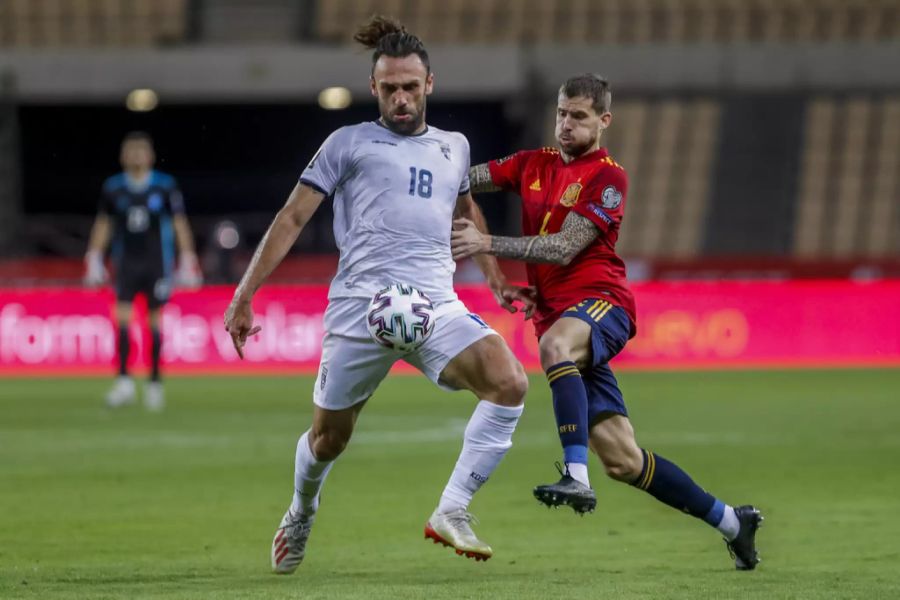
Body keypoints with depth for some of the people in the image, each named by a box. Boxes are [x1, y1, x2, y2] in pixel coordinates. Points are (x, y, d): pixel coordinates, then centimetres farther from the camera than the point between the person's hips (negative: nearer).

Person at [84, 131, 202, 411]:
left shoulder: (165, 186, -2)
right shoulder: (113, 188, 3)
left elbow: (180, 223, 2)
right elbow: (103, 224, 13)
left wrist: (187, 261, -2)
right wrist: (94, 259, 10)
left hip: (157, 262, -1)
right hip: (126, 262, 1)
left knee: (155, 321, 2)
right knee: (122, 316, -13)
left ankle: (155, 382, 13)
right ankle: (124, 380, -15)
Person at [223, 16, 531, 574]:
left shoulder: (454, 147, 19)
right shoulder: (349, 143, 7)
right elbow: (293, 217, 6)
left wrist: (496, 279, 36)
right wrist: (244, 295, 0)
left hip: (437, 307, 3)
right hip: (360, 310, -3)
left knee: (510, 382, -23)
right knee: (329, 438, 6)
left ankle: (452, 512, -18)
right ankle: (301, 516, 40)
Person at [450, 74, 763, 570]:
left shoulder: (607, 177, -5)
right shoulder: (535, 164, 16)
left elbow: (564, 248, -14)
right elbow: (466, 180, 12)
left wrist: (487, 244, -20)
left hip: (601, 304, -6)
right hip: (558, 317, 6)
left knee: (554, 344, -42)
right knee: (622, 460, 2)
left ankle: (576, 477, -49)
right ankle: (731, 522, 16)